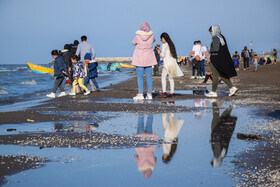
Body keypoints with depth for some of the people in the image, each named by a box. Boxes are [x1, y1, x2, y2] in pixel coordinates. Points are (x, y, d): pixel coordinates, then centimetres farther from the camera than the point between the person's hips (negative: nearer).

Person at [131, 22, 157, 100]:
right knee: (149, 76, 7)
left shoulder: (138, 36, -12)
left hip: (139, 58, -3)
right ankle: (149, 94, 7)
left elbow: (133, 43, 8)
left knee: (140, 77, -1)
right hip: (148, 59, 3)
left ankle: (140, 94, -5)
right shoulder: (151, 36, -4)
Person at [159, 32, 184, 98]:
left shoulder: (164, 45, -7)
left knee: (163, 77, 1)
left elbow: (163, 55, -11)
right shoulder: (171, 44, 15)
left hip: (167, 63, -7)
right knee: (171, 78, 9)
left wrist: (160, 53, 10)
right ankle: (172, 93, 7)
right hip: (173, 62, 7)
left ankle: (164, 92, -5)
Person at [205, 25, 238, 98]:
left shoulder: (215, 38, -17)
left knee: (215, 76, 0)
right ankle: (232, 88, 7)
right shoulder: (222, 37, 10)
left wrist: (210, 50, -6)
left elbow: (216, 49, -25)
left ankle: (213, 92, 7)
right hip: (224, 59, 9)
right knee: (222, 75, 15)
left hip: (216, 59, -9)